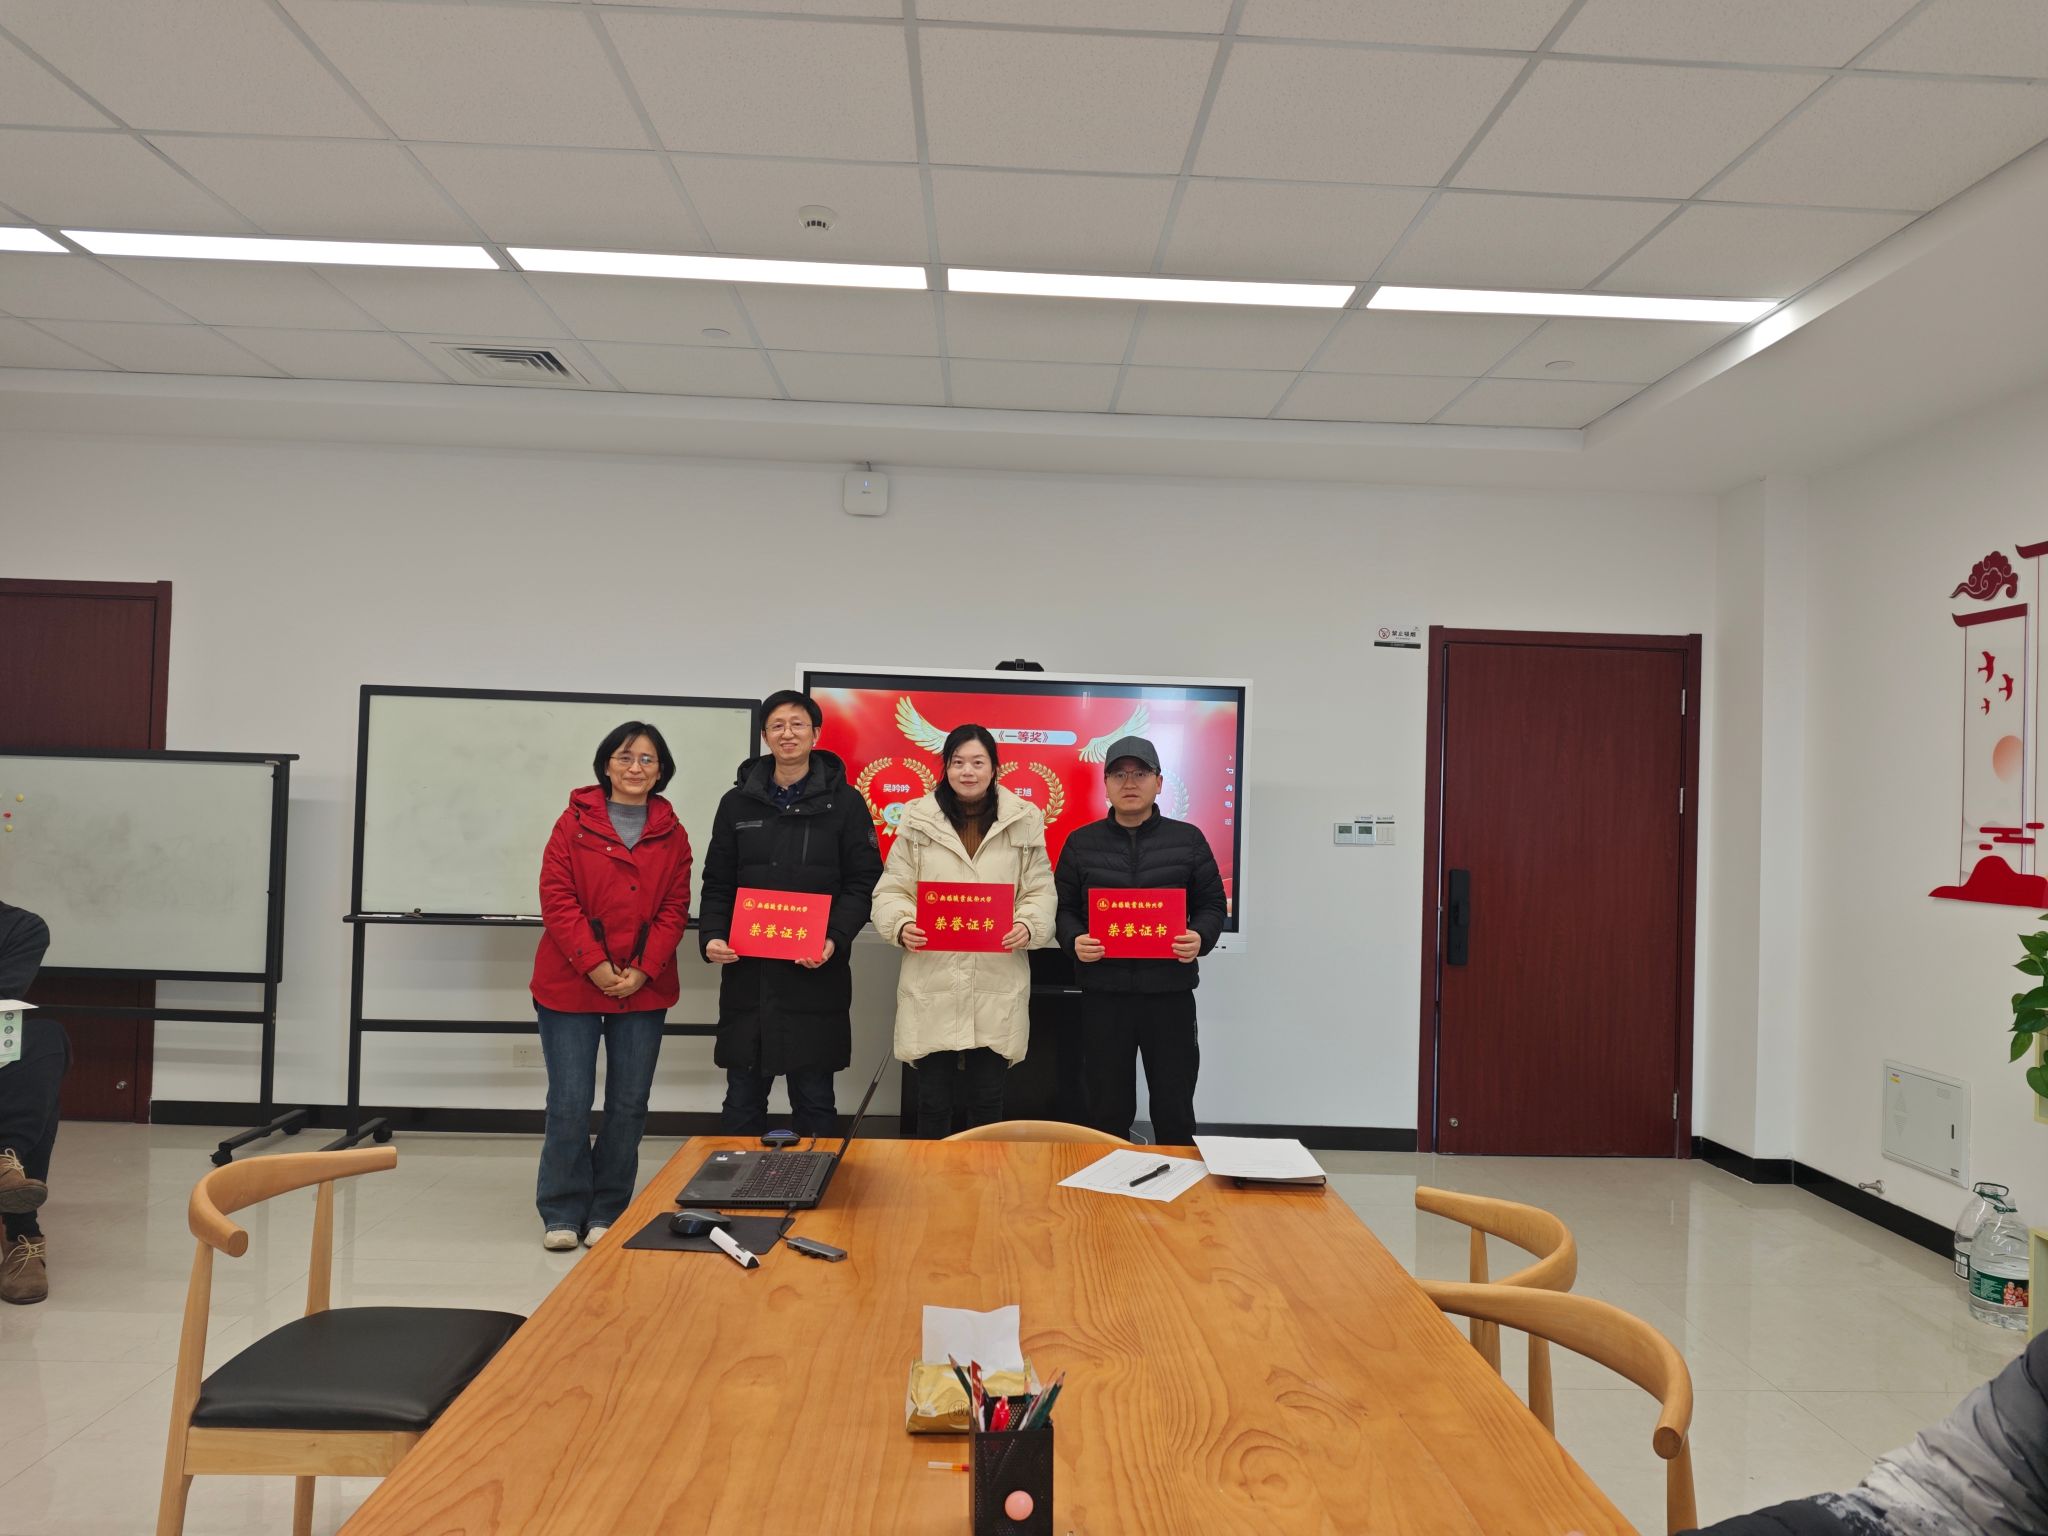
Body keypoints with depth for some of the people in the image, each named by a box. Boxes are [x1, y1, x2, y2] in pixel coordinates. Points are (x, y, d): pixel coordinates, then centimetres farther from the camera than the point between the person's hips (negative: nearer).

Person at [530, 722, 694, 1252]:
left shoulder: (673, 834, 7)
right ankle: (562, 1213, 15)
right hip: (571, 985, -2)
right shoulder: (575, 822, 1)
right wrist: (594, 964, -14)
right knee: (570, 1103, -1)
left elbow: (675, 909, 3)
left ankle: (607, 1212, 19)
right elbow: (556, 898, -6)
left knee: (629, 1105, 5)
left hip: (644, 989, 2)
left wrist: (643, 970, -9)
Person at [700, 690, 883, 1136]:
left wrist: (835, 939, -17)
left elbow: (862, 882, -2)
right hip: (747, 972, 3)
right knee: (742, 1098, 10)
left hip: (817, 973, -2)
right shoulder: (738, 802, 9)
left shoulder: (844, 802, 1)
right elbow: (717, 884, 10)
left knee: (814, 1098, 7)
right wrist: (712, 936, -7)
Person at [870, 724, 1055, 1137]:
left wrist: (1028, 926, -15)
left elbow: (1040, 890, 5)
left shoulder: (1024, 821, 4)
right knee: (932, 1099, 8)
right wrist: (901, 924, -16)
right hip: (932, 982, 0)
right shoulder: (918, 818, 4)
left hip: (997, 983, 0)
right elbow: (893, 888, 4)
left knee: (988, 1099, 12)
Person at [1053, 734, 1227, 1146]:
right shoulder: (1081, 842, 8)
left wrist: (1201, 938, -12)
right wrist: (1074, 941, -11)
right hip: (1103, 992, 1)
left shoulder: (1188, 839, 6)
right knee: (1107, 1108, 9)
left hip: (1170, 991, 0)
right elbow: (1063, 908, 9)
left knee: (1174, 1107, 5)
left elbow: (1212, 905, 9)